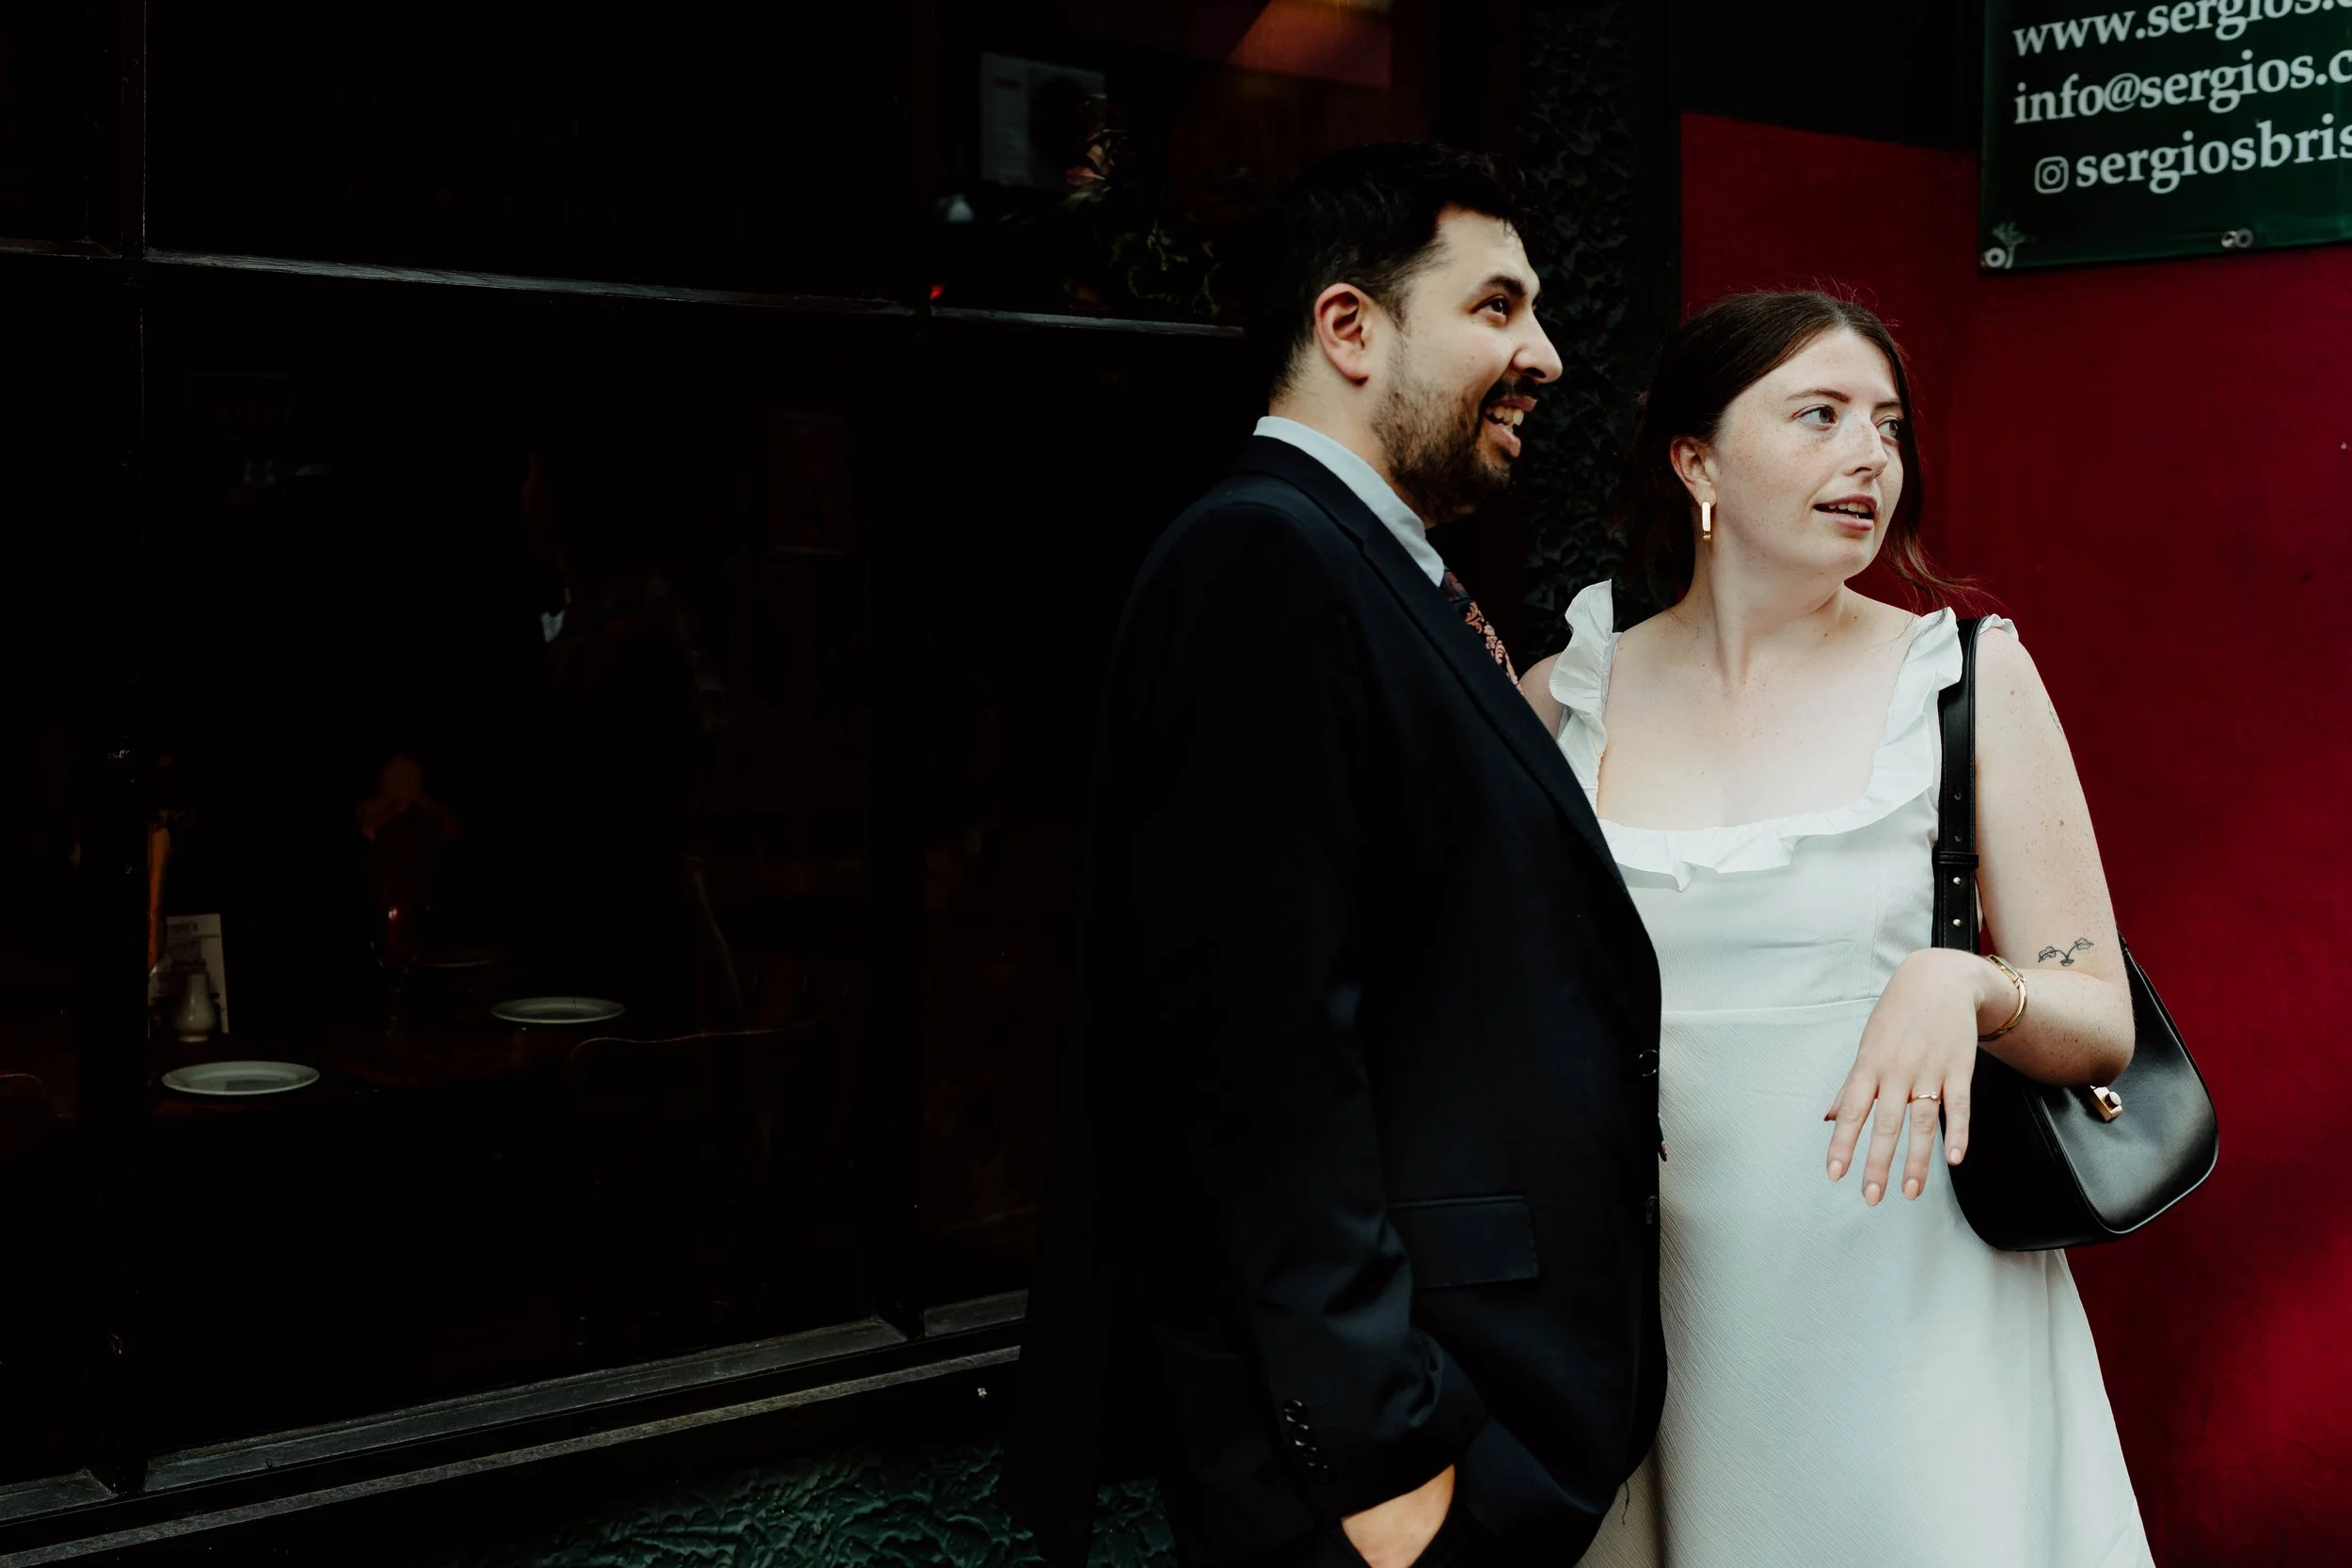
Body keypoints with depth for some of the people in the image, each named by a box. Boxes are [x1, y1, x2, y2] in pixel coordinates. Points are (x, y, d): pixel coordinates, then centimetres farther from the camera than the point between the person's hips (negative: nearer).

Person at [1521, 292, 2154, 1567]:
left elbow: (2101, 1026, -1)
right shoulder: (1565, 700, 2)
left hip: (1903, 1310, -1)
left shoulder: (1970, 675, -2)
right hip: (1652, 1315, 2)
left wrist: (1963, 984, -23)